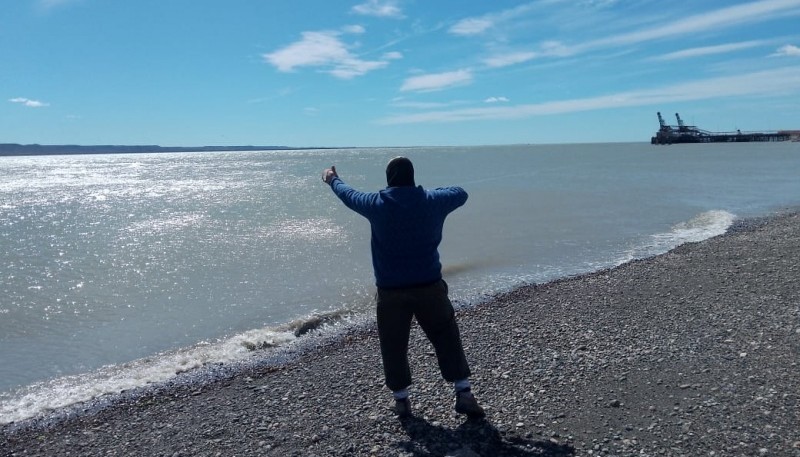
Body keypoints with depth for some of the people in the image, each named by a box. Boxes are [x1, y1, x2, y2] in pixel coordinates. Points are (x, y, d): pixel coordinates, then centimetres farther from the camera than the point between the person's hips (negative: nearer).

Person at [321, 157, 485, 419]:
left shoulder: (377, 204, -4)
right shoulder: (432, 201, -2)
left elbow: (349, 195, 16)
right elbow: (461, 194, 17)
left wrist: (333, 180, 37)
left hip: (390, 291, 0)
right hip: (429, 286, 1)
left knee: (394, 347, 13)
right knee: (447, 339, 11)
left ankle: (401, 399, 21)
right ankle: (463, 393, 10)